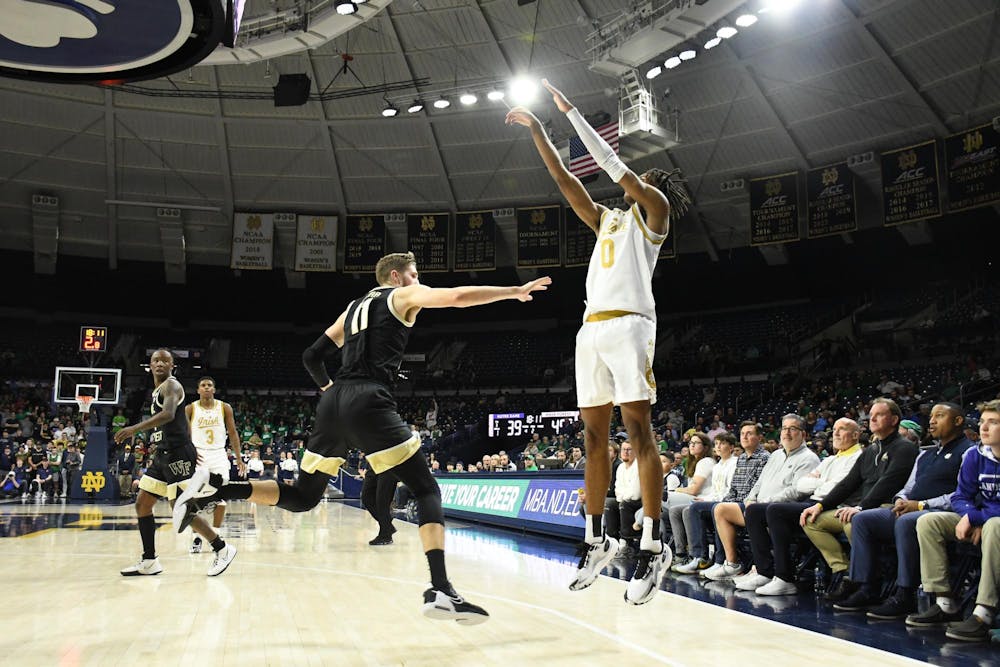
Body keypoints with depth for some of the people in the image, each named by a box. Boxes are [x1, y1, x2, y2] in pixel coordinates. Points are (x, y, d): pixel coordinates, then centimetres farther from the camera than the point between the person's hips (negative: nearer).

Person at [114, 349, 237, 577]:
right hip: (163, 454, 10)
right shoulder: (157, 390, 20)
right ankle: (149, 561, 15)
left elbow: (168, 415, -28)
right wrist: (190, 448, 30)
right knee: (142, 504, 8)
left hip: (177, 454, -10)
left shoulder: (170, 385, -9)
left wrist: (135, 428, -36)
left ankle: (222, 549, 0)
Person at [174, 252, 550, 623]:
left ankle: (214, 490, 3)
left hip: (333, 405, 7)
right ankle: (440, 591, -19)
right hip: (369, 404, -7)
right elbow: (457, 297, -4)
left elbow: (312, 357, 27)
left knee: (302, 498, 19)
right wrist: (515, 291, 3)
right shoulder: (405, 295, 11)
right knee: (427, 491, -4)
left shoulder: (354, 307, 29)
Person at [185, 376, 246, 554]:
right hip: (197, 455, -1)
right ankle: (197, 537, 7)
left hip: (219, 455, 1)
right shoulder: (190, 409, -1)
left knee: (220, 498, -1)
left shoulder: (225, 408, 2)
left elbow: (232, 433, 6)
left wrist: (239, 458, 3)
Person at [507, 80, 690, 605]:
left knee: (638, 429, -12)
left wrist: (571, 112, 5)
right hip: (592, 327, 7)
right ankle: (597, 540, 12)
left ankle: (652, 545, -11)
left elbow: (611, 164, 1)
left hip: (628, 323, -7)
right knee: (594, 435, 5)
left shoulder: (654, 210, 9)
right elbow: (565, 180, 27)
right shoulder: (607, 220, 27)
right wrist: (537, 130, 24)